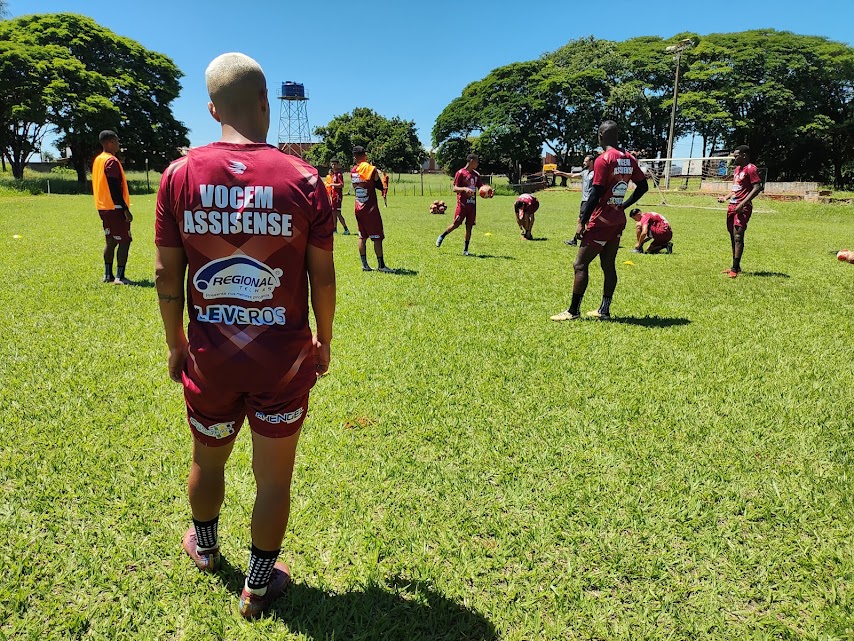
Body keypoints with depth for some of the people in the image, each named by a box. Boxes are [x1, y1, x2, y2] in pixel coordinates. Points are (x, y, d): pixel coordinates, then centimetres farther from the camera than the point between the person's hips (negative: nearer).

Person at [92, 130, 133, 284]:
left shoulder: (98, 160, 15)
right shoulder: (112, 161, -14)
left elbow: (102, 185, 18)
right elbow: (115, 189, -20)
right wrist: (126, 210, -19)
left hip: (104, 207, 9)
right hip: (115, 208, -9)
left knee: (111, 241, 14)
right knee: (124, 241, -5)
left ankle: (108, 275, 16)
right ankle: (120, 276, -7)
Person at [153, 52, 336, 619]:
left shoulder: (179, 175, -5)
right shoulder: (303, 180, -10)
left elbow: (167, 274, -1)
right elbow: (323, 277, -6)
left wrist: (176, 344, 13)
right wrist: (324, 341, 9)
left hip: (210, 355, 3)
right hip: (285, 359, -2)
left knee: (207, 460, 26)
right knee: (274, 475, 15)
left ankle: (205, 547, 53)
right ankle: (260, 585, 34)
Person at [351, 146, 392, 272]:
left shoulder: (352, 171, 5)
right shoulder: (371, 169, -10)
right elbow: (380, 187, -5)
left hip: (358, 208, 6)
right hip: (371, 208, -6)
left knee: (362, 237, 10)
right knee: (377, 237, -1)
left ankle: (364, 264, 11)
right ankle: (381, 265, 2)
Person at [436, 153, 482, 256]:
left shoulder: (476, 174, 14)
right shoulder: (460, 173, -6)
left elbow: (480, 187, 20)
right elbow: (455, 188, -9)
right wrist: (465, 189, -27)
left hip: (472, 204, 6)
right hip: (462, 204, -6)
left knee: (469, 226, 3)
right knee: (456, 224, -5)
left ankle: (465, 249, 9)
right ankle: (442, 236, 20)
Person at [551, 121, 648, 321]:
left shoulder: (603, 160, -14)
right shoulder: (630, 159, 8)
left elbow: (596, 194, -18)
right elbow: (643, 186, 15)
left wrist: (582, 220, -12)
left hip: (601, 221, -8)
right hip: (618, 221, 8)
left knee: (580, 264, -2)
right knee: (608, 265, 12)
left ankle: (573, 311, 0)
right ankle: (604, 311, 15)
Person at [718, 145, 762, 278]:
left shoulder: (751, 169, -9)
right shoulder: (737, 169, 20)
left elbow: (757, 188, -16)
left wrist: (743, 203, -23)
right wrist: (725, 198, 15)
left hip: (742, 208, -9)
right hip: (732, 206, 10)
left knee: (738, 237, -14)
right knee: (733, 237, 11)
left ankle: (735, 269, -15)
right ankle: (736, 266, 20)